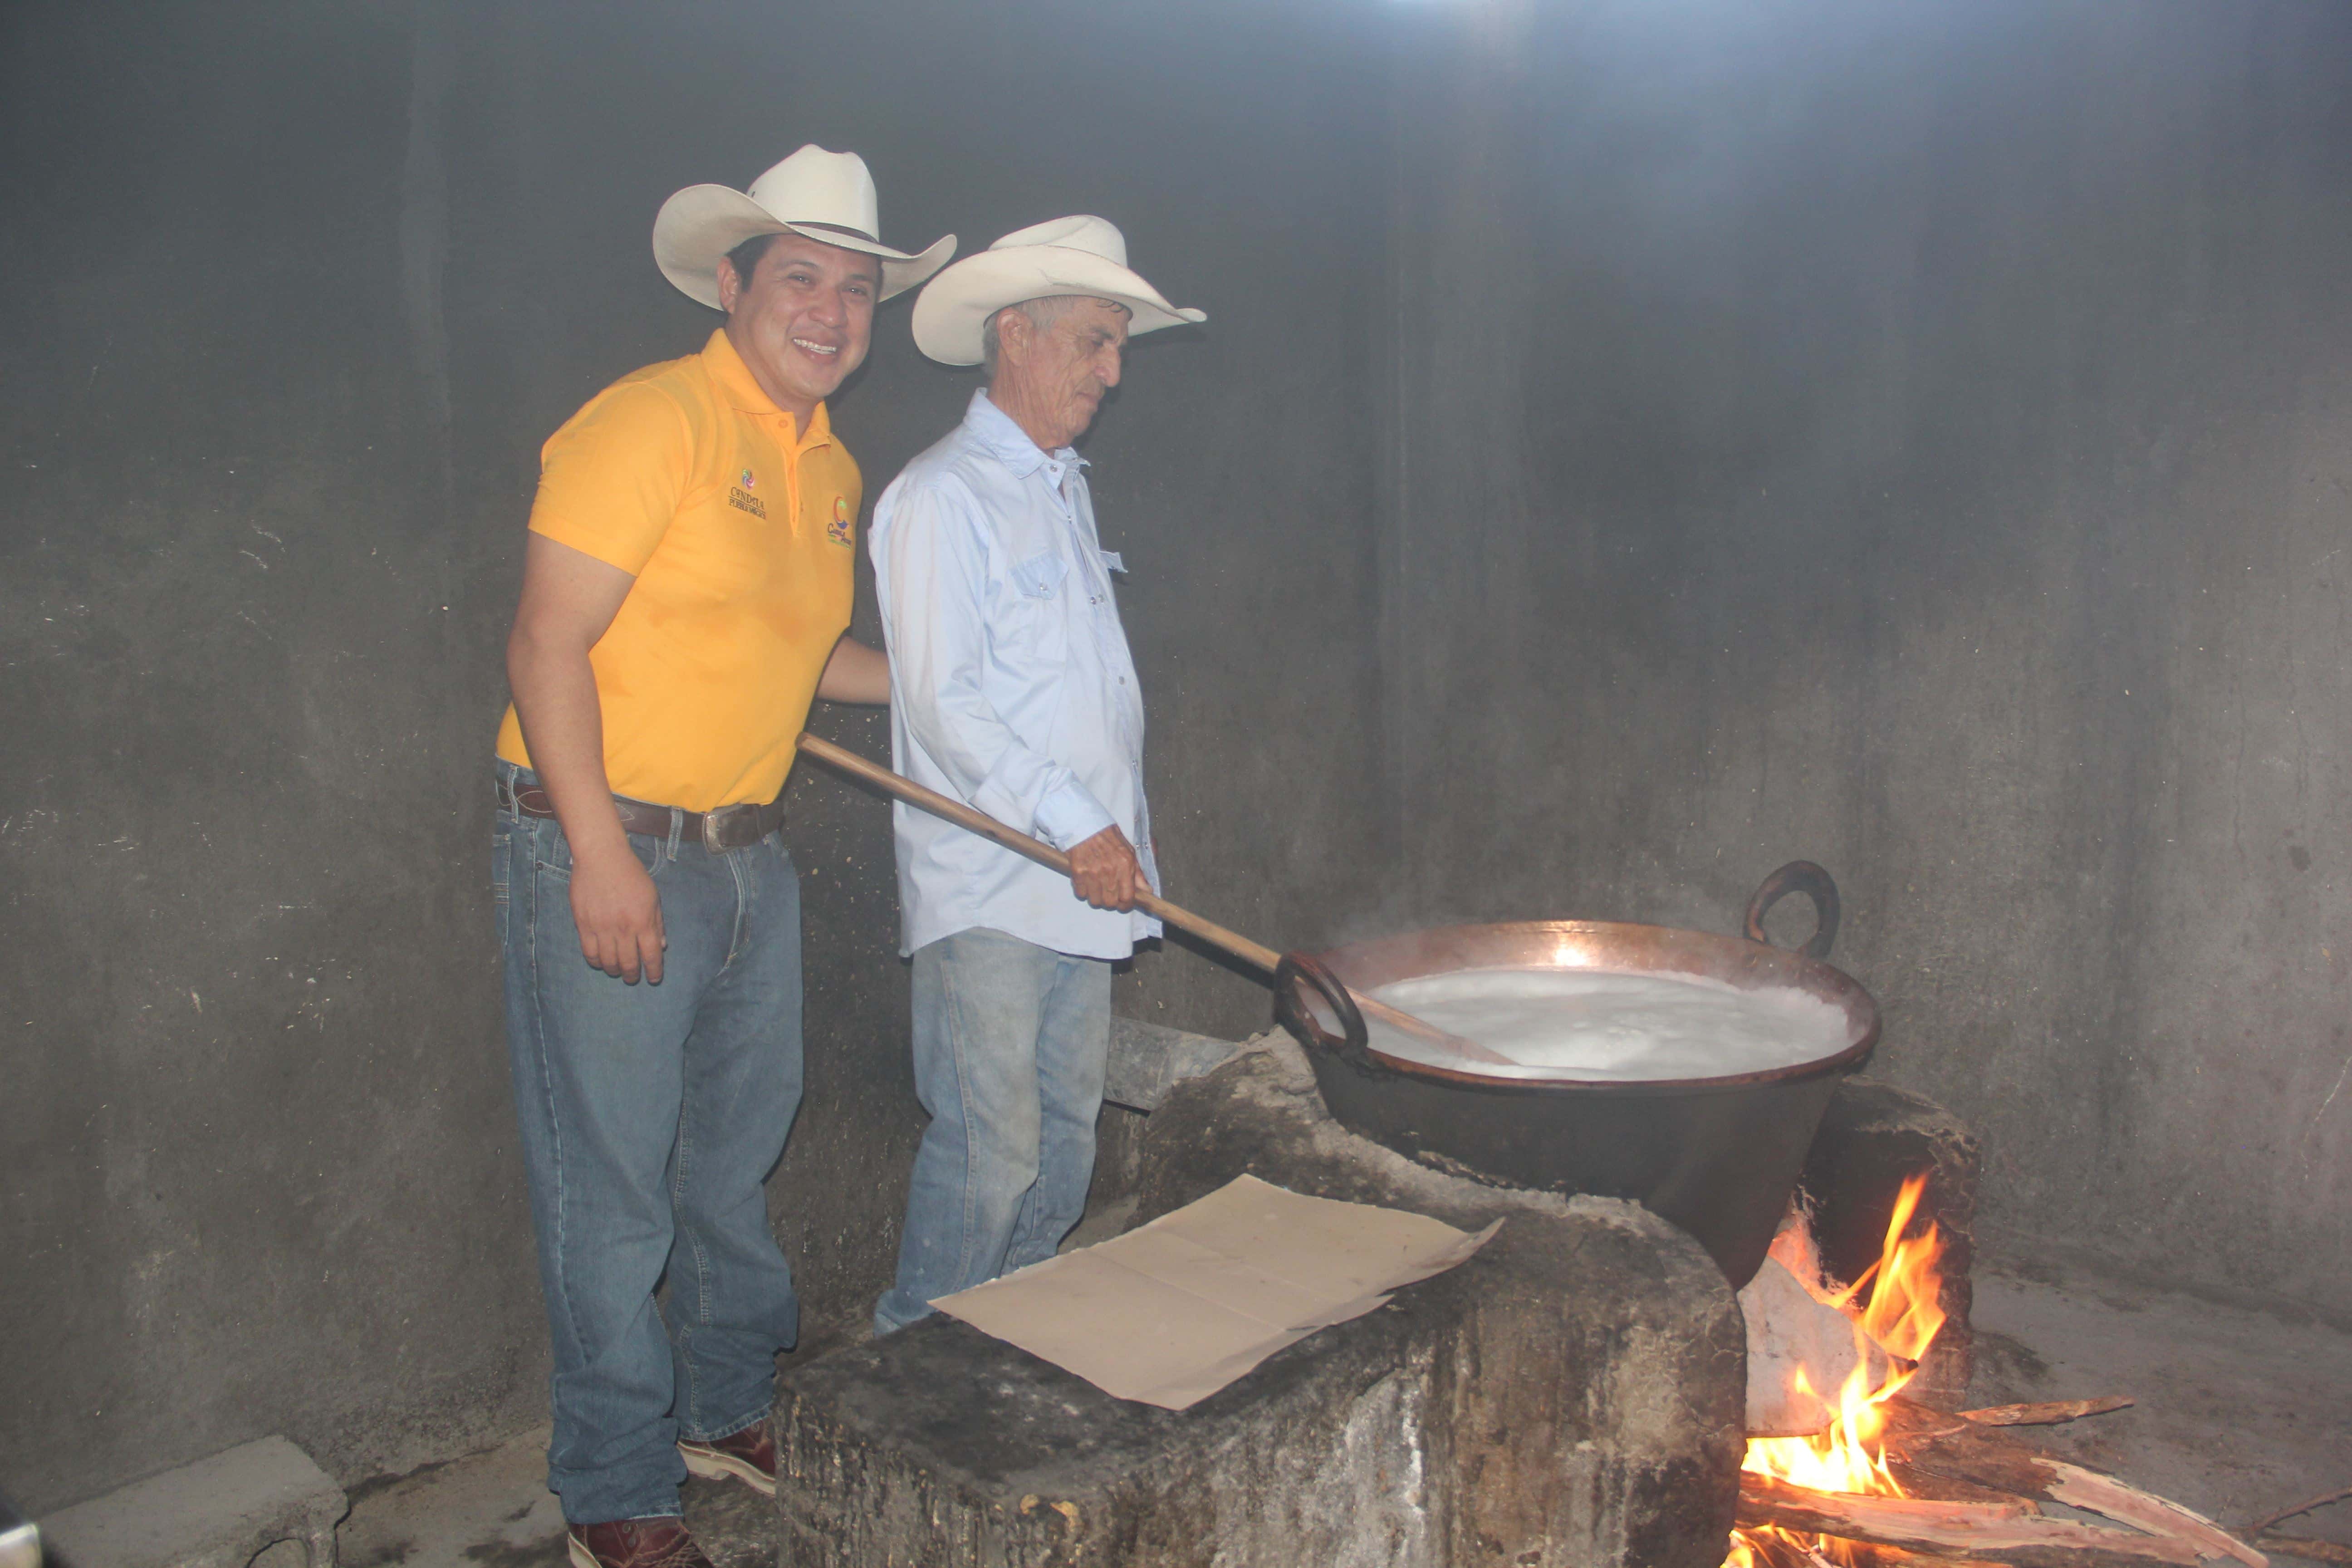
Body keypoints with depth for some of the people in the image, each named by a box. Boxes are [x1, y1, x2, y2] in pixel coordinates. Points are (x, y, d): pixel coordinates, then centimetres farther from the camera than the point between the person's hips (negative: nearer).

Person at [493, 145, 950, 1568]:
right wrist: (602, 853, -22)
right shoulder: (652, 421, -12)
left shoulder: (833, 471, 13)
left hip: (750, 854, 8)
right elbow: (548, 642, -17)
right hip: (605, 851, -8)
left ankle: (729, 1412, 38)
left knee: (739, 1159, 19)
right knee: (614, 1187, 1)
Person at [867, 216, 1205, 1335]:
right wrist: (1075, 823, -20)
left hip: (1083, 884, 8)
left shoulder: (1065, 488, 18)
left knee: (1065, 1141, 13)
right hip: (987, 893, -8)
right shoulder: (940, 496, -9)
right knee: (989, 1152, -5)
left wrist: (1118, 839, 17)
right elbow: (942, 701, -16)